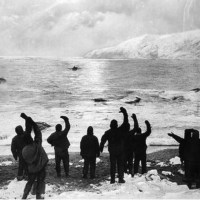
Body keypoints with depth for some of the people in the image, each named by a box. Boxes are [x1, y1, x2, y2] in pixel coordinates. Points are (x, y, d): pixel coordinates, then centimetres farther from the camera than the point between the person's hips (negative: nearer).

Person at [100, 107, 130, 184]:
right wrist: (124, 112, 1)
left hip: (112, 151, 1)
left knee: (112, 165, 7)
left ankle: (112, 179, 5)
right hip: (121, 151, -1)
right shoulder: (121, 130, -6)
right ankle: (121, 178, -1)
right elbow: (126, 122, -3)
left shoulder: (108, 132, -3)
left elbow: (103, 140, -2)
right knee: (120, 165, 5)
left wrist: (101, 147, 9)